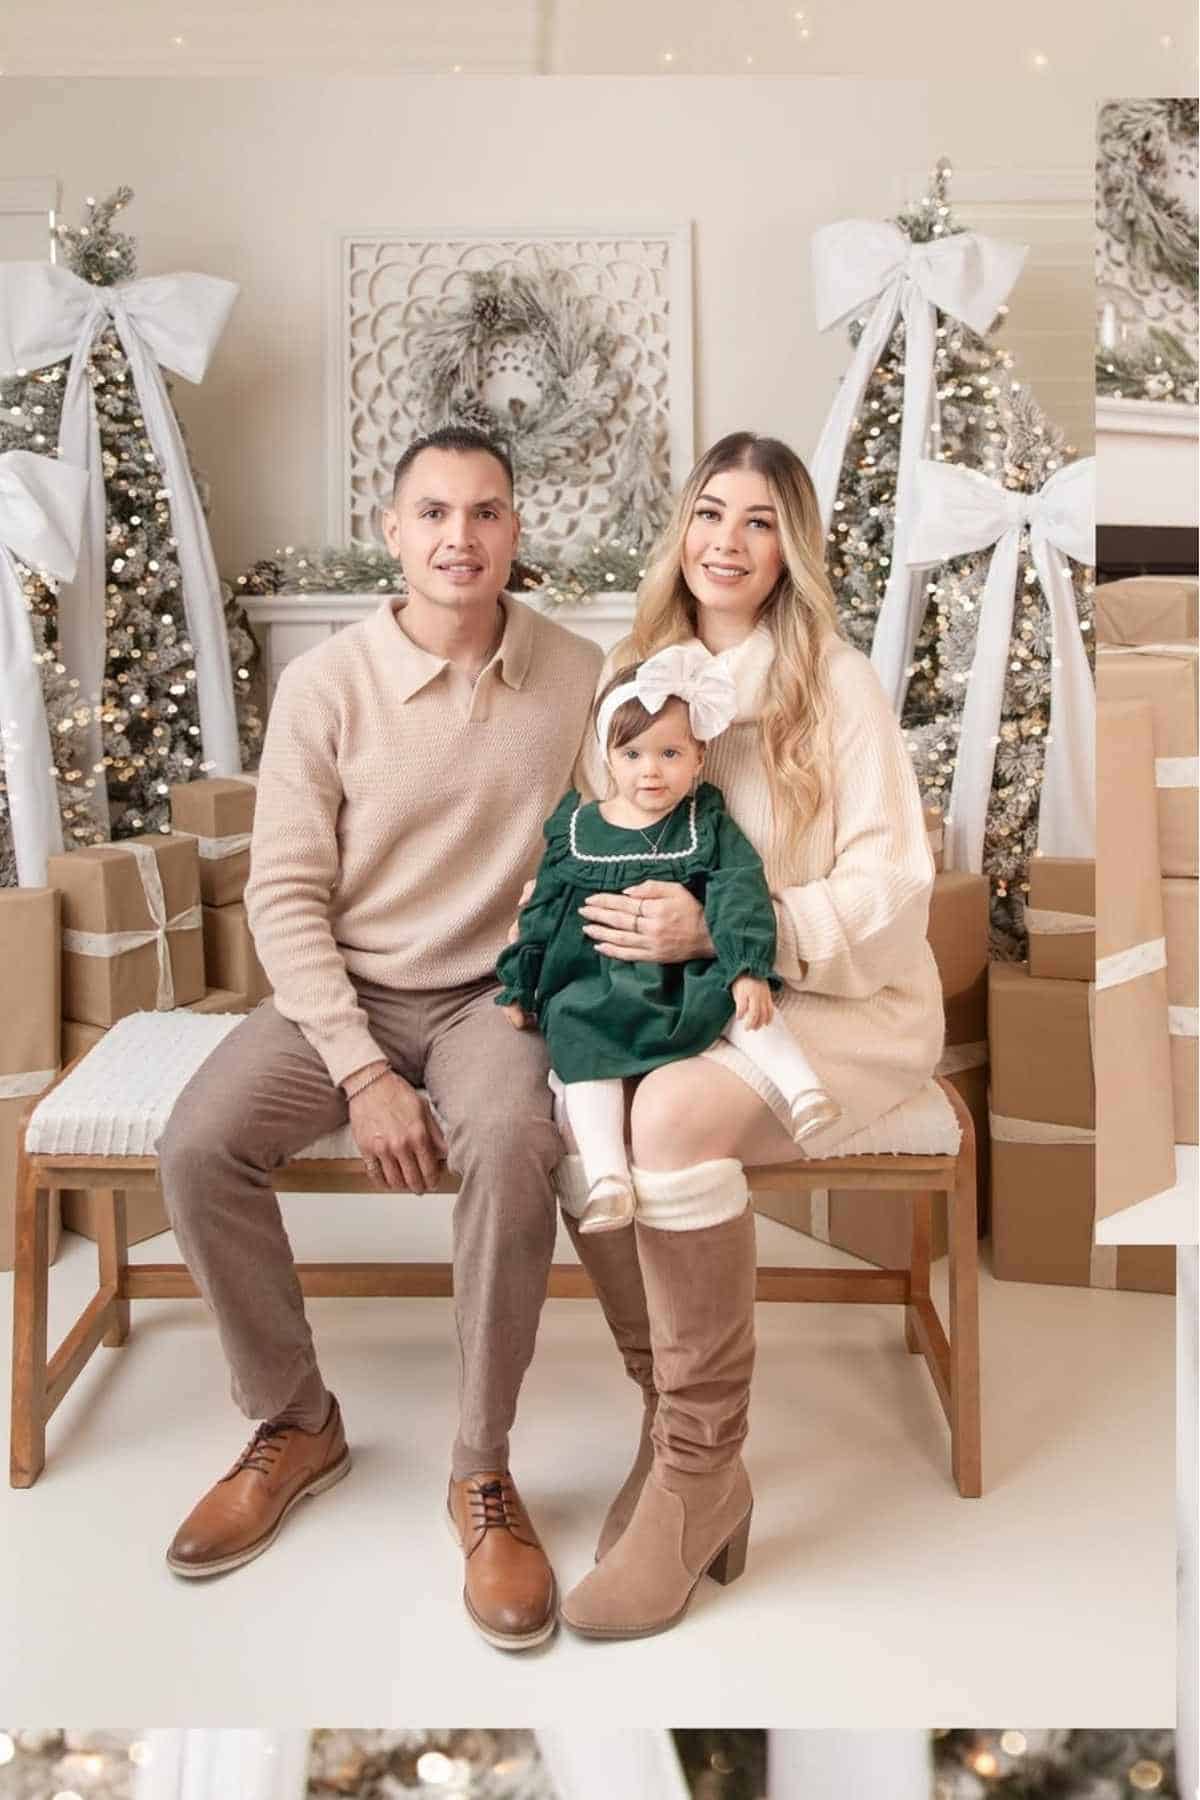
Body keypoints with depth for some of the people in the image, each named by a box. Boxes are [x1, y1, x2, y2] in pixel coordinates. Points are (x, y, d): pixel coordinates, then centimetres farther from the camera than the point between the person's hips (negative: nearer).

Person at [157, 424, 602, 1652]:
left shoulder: (577, 676, -4)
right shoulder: (324, 685, -8)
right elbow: (284, 896, -9)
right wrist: (362, 1070, -18)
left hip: (493, 991, 0)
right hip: (341, 992, 1)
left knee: (512, 1148, -33)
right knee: (197, 1145, -23)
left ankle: (482, 1471, -12)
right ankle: (296, 1422, 1)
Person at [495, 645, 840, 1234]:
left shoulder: (709, 826, 5)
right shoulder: (575, 830, 10)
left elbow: (741, 895, -7)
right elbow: (541, 915, 14)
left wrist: (749, 969, -23)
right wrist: (517, 989, 9)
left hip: (688, 980, 0)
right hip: (593, 986, 1)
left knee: (736, 997, -29)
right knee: (577, 1035, -27)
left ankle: (803, 1090, -30)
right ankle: (606, 1176, -33)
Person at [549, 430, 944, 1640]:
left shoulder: (837, 681, -7)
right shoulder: (636, 675, 9)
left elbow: (895, 887, -12)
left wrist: (717, 927, -25)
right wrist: (572, 927, -10)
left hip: (847, 1001, -4)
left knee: (674, 1113, -33)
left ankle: (699, 1471, -16)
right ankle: (675, 1425, -8)